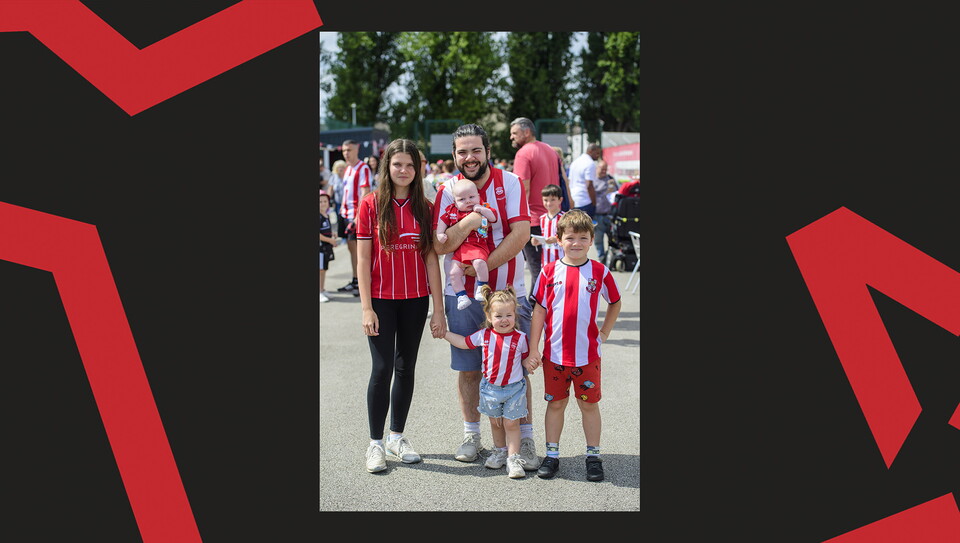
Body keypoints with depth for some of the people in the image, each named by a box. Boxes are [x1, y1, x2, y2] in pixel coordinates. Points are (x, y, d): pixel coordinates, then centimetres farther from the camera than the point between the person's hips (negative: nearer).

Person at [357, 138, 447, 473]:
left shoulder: (423, 207, 3)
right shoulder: (372, 204, -4)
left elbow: (431, 259, 3)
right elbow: (363, 259, -5)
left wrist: (438, 308, 0)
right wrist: (366, 307, -11)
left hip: (415, 300, 3)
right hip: (381, 299, -3)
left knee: (406, 368, 10)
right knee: (382, 368, -4)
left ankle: (397, 436, 24)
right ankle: (375, 443, 7)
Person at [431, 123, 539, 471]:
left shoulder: (510, 183, -4)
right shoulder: (447, 191, 0)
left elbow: (521, 233, -13)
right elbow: (440, 246, -8)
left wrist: (483, 266, -17)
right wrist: (467, 223, -25)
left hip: (508, 291, -1)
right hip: (462, 295, 1)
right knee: (467, 368, 9)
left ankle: (525, 439, 11)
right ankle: (471, 435, 25)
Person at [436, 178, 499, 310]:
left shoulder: (483, 208, 4)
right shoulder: (451, 210, 9)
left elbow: (493, 218, -6)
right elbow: (442, 221, 17)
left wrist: (482, 210, -15)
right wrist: (439, 234, 3)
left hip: (477, 246, -3)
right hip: (459, 249, 4)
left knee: (479, 262, -32)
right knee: (453, 272, -8)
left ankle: (482, 288, -12)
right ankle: (461, 296, 4)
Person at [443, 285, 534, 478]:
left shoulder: (520, 338, -11)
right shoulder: (483, 335, -6)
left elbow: (525, 359, 3)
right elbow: (464, 342, 8)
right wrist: (444, 333, 6)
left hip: (514, 388, -3)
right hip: (490, 387, 3)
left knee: (511, 424, 0)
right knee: (495, 422, 16)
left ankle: (513, 458, 5)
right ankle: (500, 451, 34)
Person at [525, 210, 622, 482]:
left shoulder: (600, 272, -2)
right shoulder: (549, 272, -2)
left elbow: (615, 303, 15)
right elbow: (539, 310, 0)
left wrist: (604, 333, 8)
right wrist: (533, 349, -3)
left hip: (588, 354, 0)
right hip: (555, 353, 0)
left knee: (589, 404, 8)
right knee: (556, 403, 10)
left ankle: (594, 457, 19)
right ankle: (552, 455, 21)